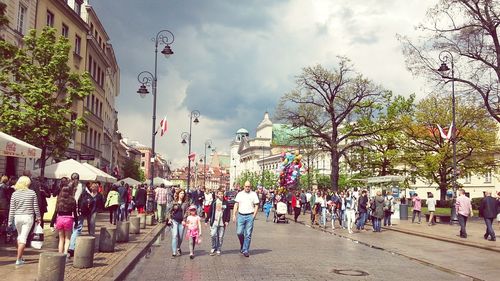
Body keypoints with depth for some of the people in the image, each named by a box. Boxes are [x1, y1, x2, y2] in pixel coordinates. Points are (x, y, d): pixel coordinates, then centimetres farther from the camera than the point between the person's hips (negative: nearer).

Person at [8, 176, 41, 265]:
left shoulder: (14, 194, 1)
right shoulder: (32, 193, -3)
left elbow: (12, 209, 2)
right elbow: (36, 207, 0)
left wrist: (10, 221, 8)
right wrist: (38, 217, 13)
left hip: (17, 217, 3)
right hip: (28, 217, -3)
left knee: (20, 236, 20)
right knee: (23, 238, -1)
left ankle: (20, 257, 26)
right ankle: (18, 259, -1)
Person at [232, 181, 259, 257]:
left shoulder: (254, 194, 4)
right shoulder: (239, 194, 8)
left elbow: (256, 206, 4)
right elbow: (236, 205, 7)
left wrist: (254, 215, -6)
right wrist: (234, 215, -1)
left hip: (250, 216, -1)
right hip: (241, 215, 1)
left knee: (248, 235, 0)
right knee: (239, 233, -3)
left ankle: (245, 250, 9)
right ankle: (242, 245, 25)